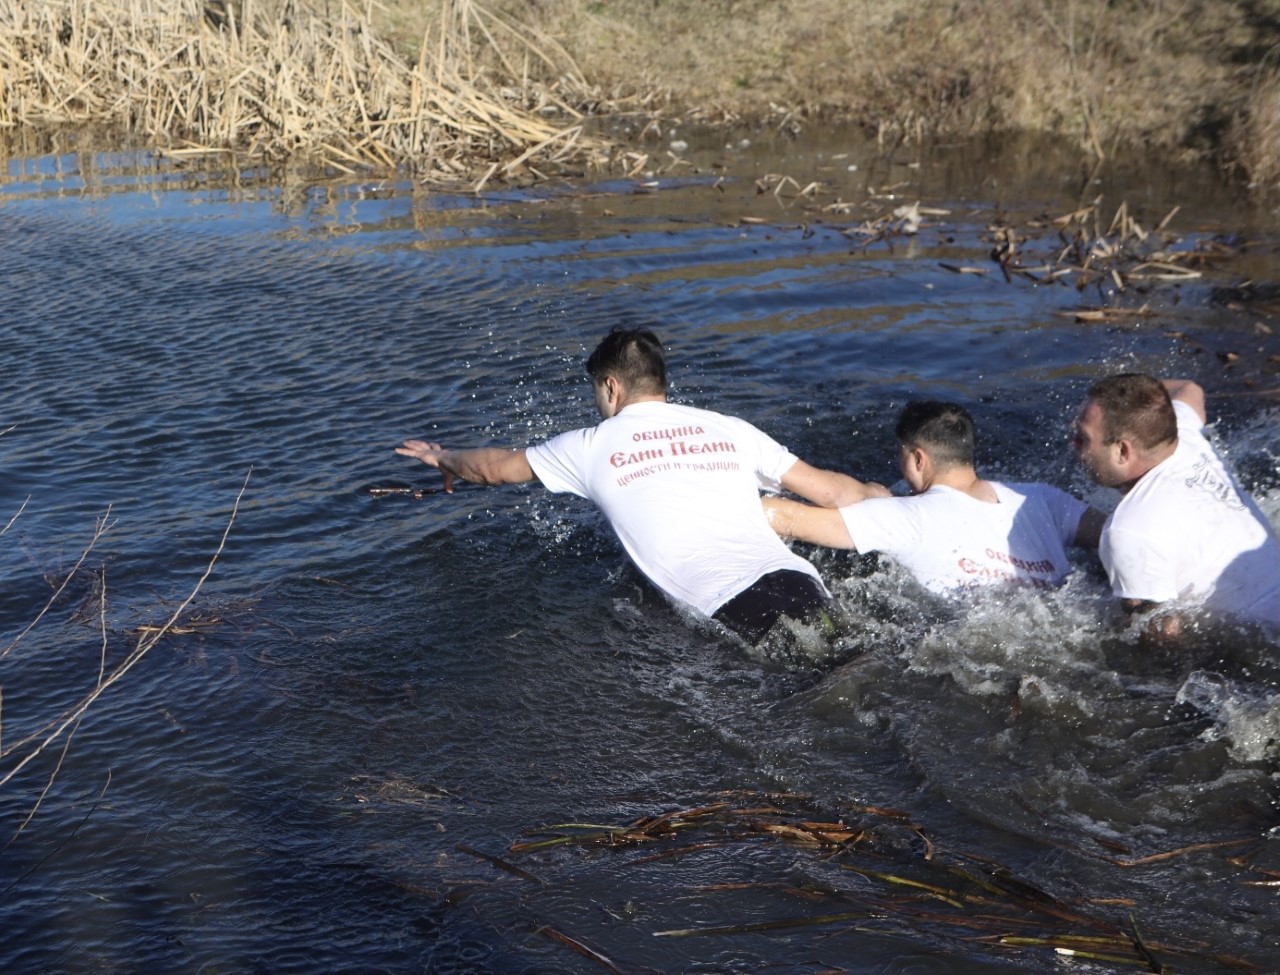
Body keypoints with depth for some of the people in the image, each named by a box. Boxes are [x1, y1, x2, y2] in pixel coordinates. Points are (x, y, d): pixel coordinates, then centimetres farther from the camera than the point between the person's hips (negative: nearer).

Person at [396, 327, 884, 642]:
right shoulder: (731, 429, 22)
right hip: (800, 580, 4)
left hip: (734, 612, -4)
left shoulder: (594, 446, 16)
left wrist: (444, 459, 56)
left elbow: (495, 467, 35)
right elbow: (830, 490, 22)